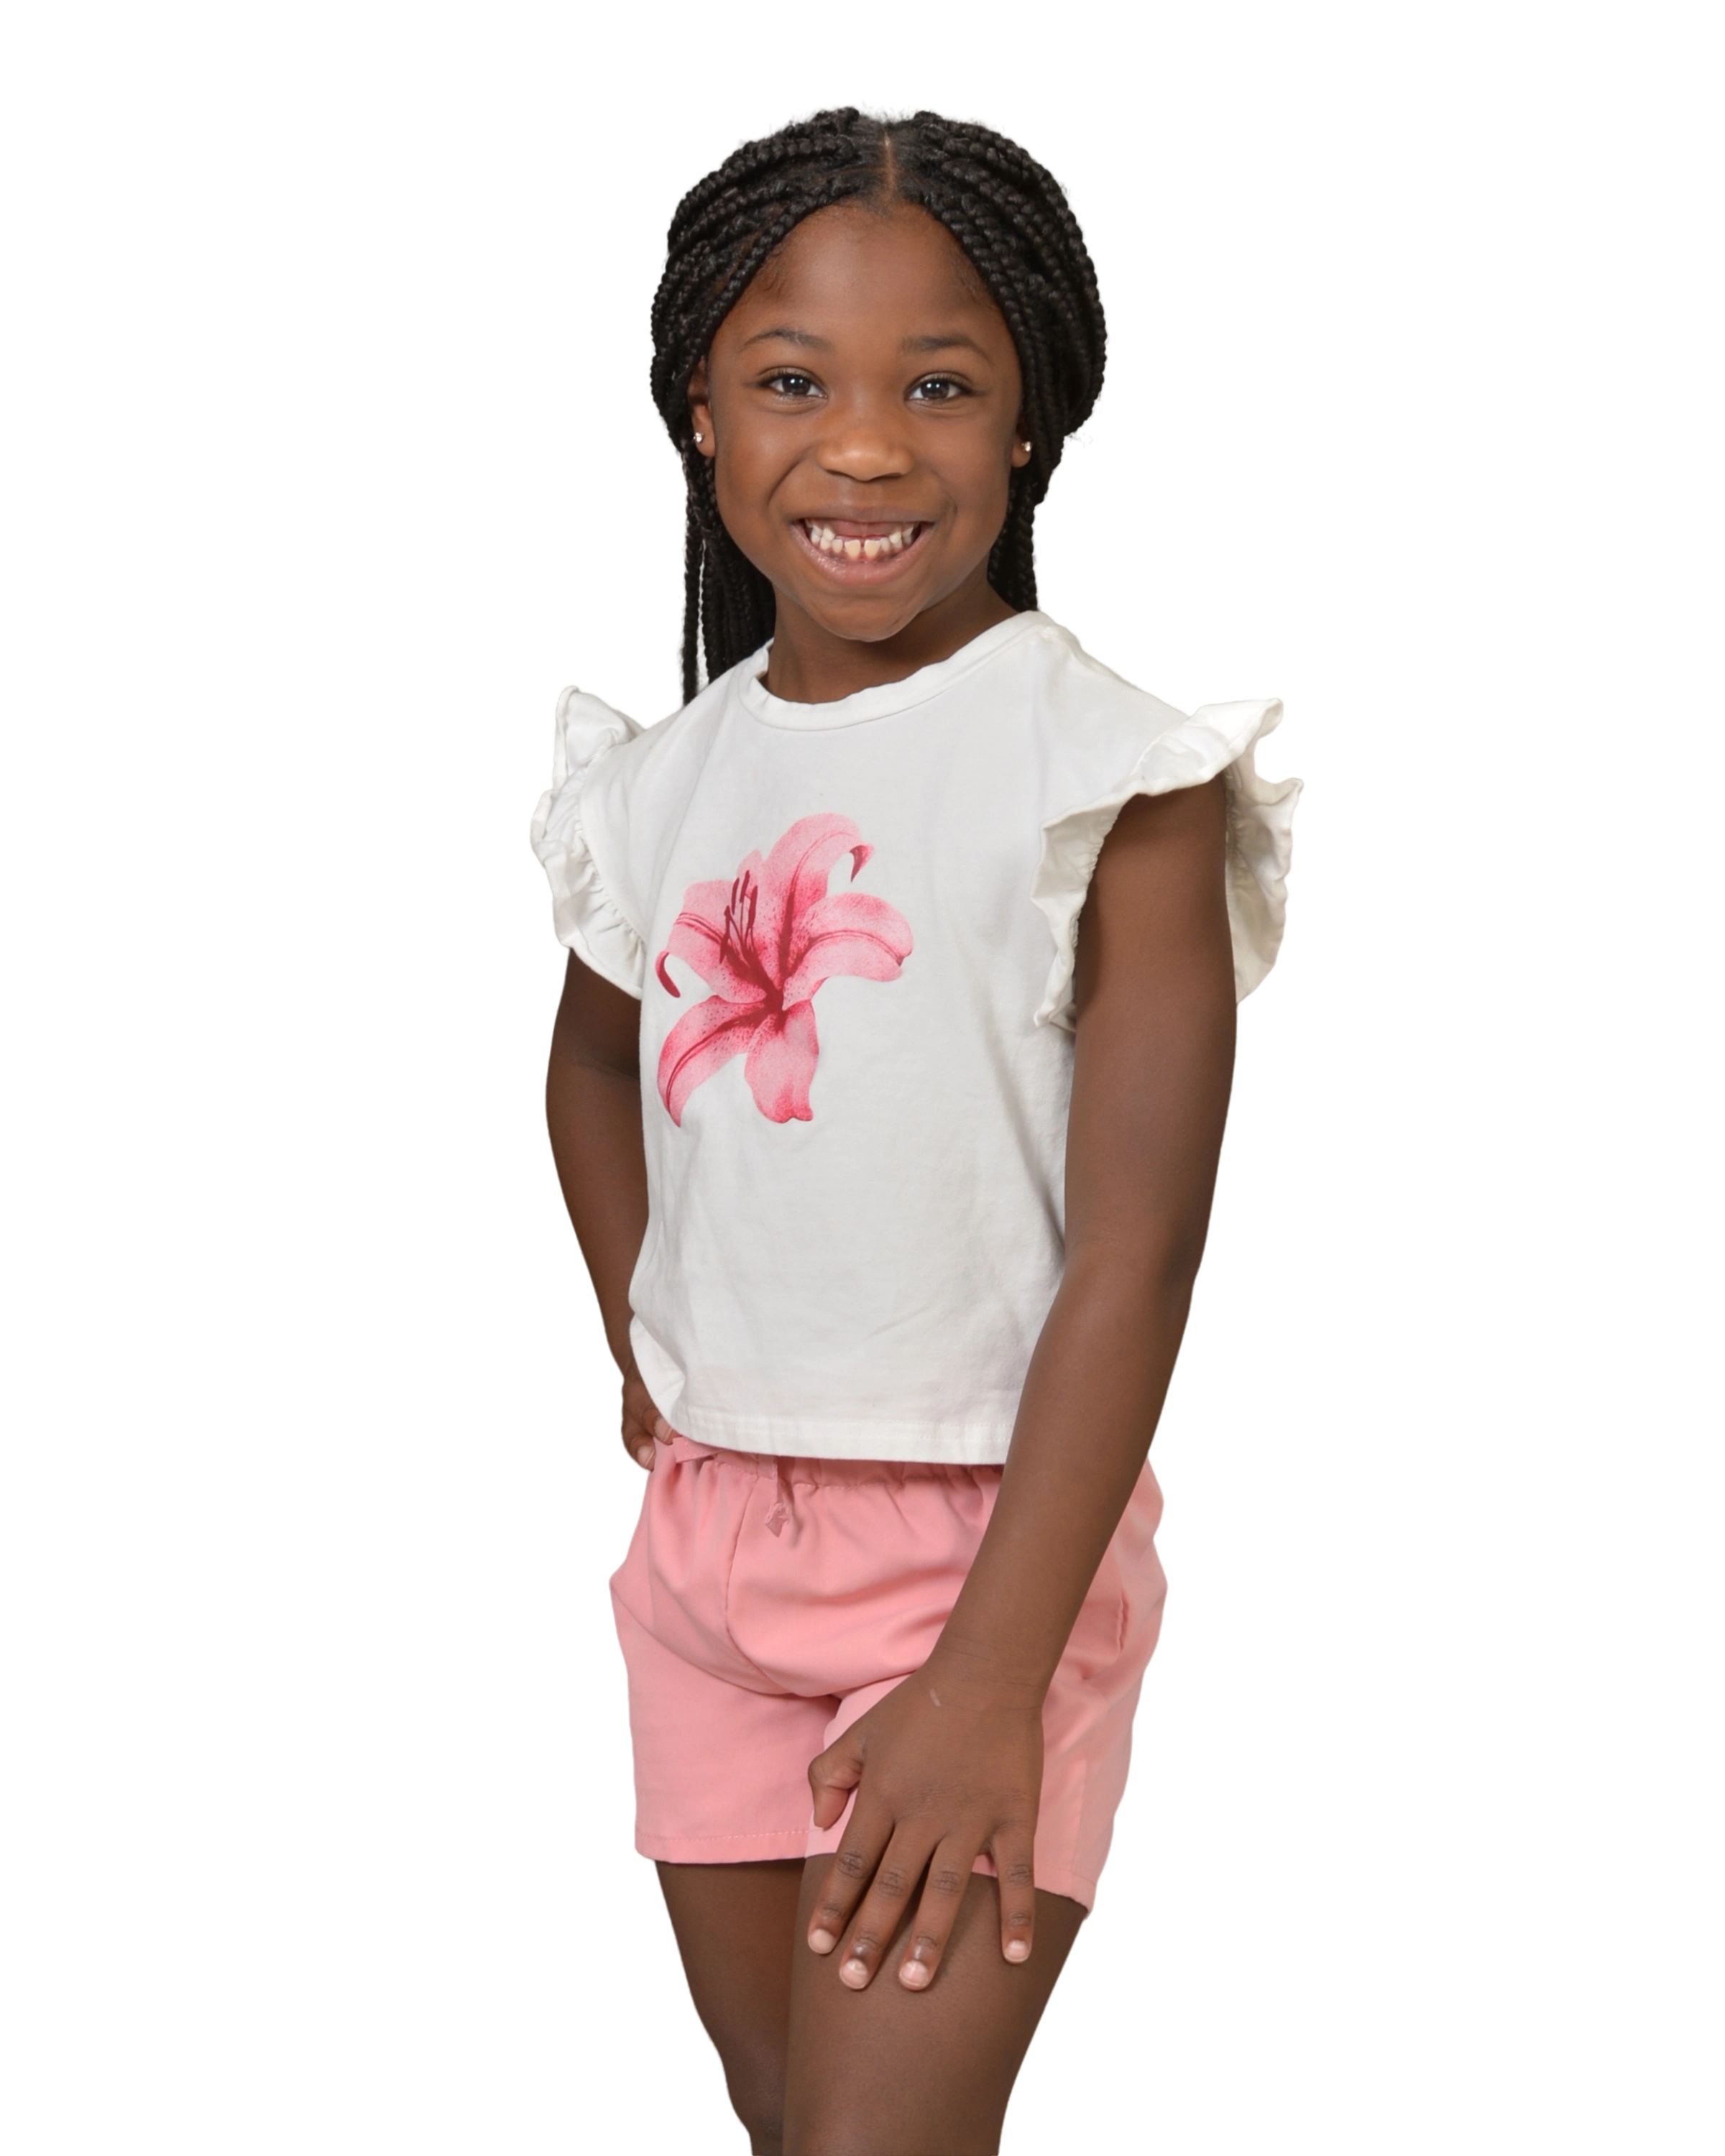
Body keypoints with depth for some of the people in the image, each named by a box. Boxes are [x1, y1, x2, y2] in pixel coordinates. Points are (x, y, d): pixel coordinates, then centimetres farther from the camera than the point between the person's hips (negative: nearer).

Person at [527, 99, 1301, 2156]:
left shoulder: (1114, 770, -13)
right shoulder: (659, 781, 5)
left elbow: (1133, 1255, -17)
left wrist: (988, 1678, -21)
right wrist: (636, 1352, 13)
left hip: (992, 1536, -6)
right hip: (707, 1531, 6)